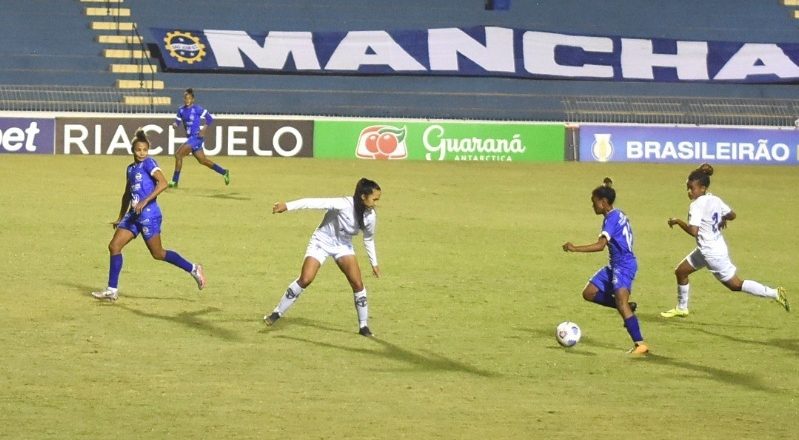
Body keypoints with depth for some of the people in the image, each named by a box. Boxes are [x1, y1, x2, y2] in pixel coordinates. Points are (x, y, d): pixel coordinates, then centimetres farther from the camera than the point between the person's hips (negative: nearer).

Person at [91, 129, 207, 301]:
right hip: (133, 215, 8)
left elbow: (163, 183, -21)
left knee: (157, 253, -1)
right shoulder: (131, 168, 15)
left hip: (149, 214, -8)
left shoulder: (148, 163, -8)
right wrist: (120, 218, 30)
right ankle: (112, 290, 5)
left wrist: (145, 201, -26)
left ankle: (194, 269, 13)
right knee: (114, 246, 1)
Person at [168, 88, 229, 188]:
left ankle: (175, 181, -10)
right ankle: (224, 172, 31)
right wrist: (175, 124, -7)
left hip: (197, 137, -8)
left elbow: (210, 119, -5)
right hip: (190, 137, 8)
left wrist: (203, 129, -16)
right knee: (202, 160, 16)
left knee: (178, 154, -16)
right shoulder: (181, 110, 7)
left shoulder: (197, 109, -12)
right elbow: (178, 120, 16)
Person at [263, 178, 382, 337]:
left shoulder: (370, 216, -12)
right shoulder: (344, 205, -31)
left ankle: (363, 326, 7)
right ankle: (277, 313, 0)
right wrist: (287, 206, -45)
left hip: (343, 246, 5)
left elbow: (369, 239, 8)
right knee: (305, 279, -15)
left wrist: (374, 263, 15)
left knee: (358, 284, -7)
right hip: (322, 242, -5)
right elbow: (315, 203, -37)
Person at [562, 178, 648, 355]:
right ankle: (626, 307, 11)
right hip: (615, 265, 10)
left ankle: (640, 344, -22)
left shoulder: (612, 218, -17)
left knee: (621, 303, -21)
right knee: (589, 293, 8)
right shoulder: (618, 215, 12)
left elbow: (600, 245, -28)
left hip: (624, 265, -10)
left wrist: (575, 248, -29)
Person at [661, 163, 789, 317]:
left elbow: (693, 231, -29)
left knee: (735, 284, 1)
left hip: (712, 253, -9)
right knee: (680, 271, 18)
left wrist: (677, 221, -16)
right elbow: (732, 215, 10)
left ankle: (774, 293, 3)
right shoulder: (715, 200, 2)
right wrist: (723, 219, 29)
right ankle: (681, 308, 31)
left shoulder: (696, 205, -22)